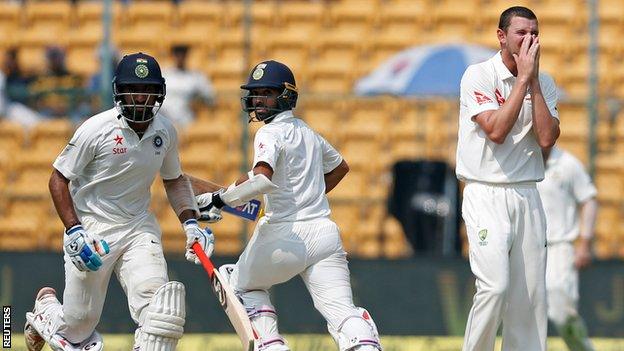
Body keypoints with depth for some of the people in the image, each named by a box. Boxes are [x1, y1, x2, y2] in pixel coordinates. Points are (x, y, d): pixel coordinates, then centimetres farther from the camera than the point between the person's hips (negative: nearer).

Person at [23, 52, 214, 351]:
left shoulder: (165, 132, 0)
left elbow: (173, 179, 18)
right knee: (79, 326, 7)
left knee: (158, 302, -22)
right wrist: (74, 232, -20)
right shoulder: (96, 129, -16)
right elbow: (59, 180, -10)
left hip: (139, 227, 4)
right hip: (90, 227, -3)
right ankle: (44, 309, 42)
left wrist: (190, 223, 5)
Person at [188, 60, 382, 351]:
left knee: (244, 285, 21)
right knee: (341, 310, -5)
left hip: (286, 234, -6)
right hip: (325, 231, 6)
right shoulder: (307, 132, 17)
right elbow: (339, 167, 36)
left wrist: (218, 199, -22)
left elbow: (261, 180, -26)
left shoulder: (270, 133, -8)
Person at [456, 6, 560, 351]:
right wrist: (523, 78, -14)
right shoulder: (478, 75, -5)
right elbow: (496, 131, -18)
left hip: (528, 196, 5)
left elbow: (547, 137, -5)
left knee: (531, 294, 1)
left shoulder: (543, 83, 9)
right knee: (494, 287, -18)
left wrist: (533, 79, -7)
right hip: (487, 195, -5)